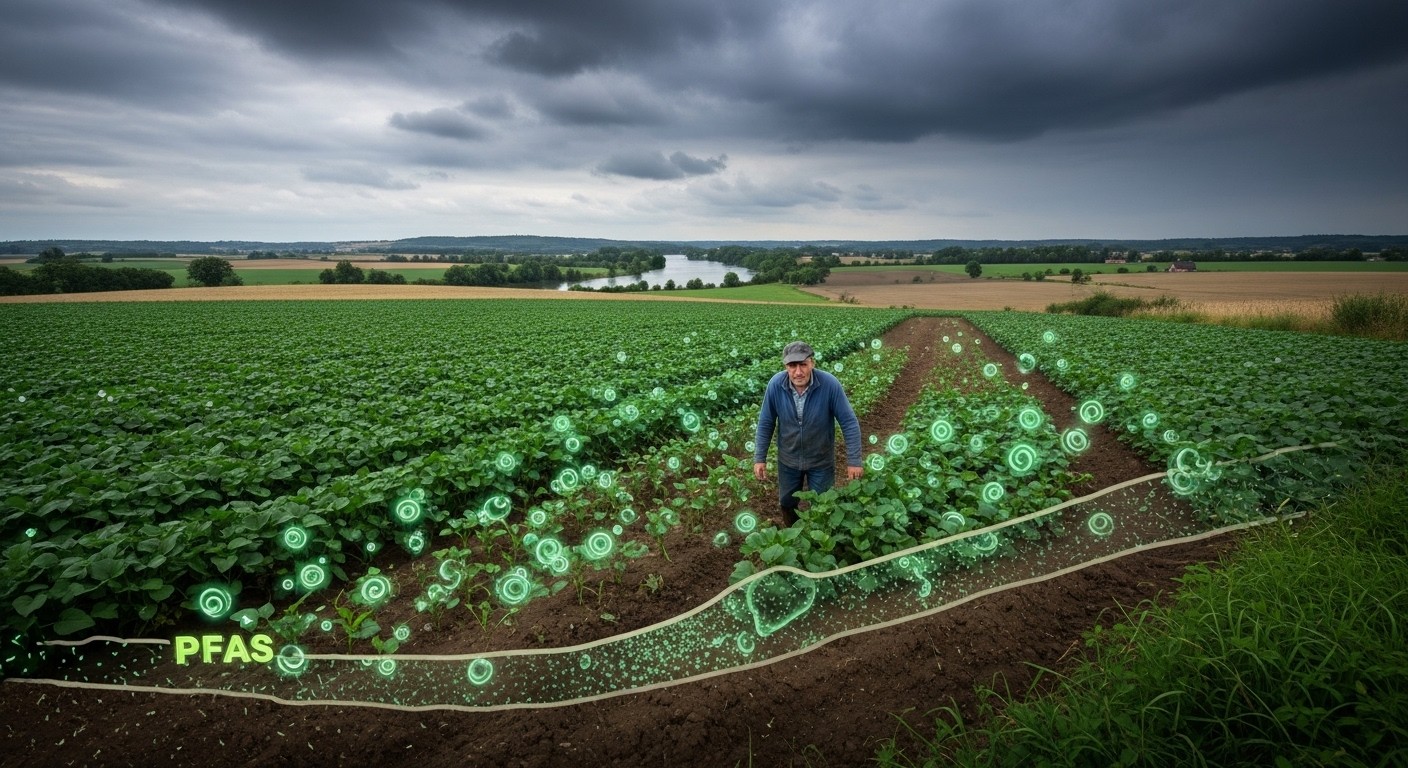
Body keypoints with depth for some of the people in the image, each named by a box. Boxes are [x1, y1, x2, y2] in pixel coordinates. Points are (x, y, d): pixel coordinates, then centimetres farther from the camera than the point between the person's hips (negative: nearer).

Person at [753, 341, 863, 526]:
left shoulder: (829, 384, -27)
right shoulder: (775, 385, -22)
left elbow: (849, 422, -18)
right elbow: (766, 423, -8)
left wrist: (854, 460, -16)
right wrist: (759, 458, -5)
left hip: (821, 460, -2)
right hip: (788, 460, 2)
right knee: (787, 503, 23)